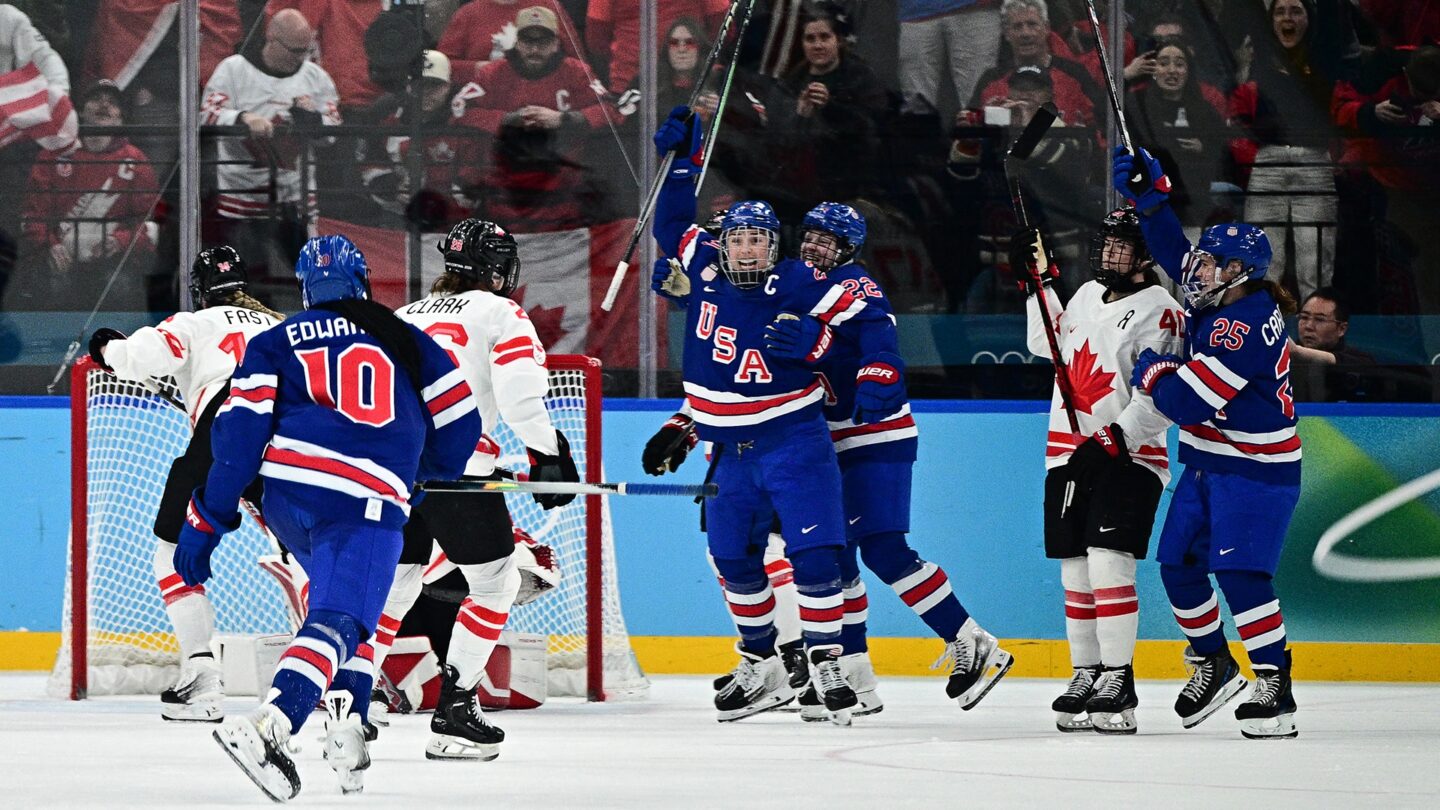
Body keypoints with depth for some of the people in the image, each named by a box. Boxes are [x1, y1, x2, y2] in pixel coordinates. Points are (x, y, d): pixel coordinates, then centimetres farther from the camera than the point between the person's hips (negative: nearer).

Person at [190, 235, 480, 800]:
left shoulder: (275, 343, 18)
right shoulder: (407, 341, 18)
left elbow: (239, 431, 5)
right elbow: (459, 420, 16)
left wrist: (206, 520, 5)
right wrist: (426, 474, 37)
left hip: (284, 497, 3)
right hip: (368, 502, -3)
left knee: (346, 601, 27)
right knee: (339, 621, -12)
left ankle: (348, 731, 13)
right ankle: (267, 726, -37)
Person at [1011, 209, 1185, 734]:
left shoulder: (1159, 311, -10)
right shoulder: (1088, 295, 15)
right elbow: (1047, 344, 32)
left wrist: (1117, 439, -25)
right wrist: (1038, 282, 23)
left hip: (1129, 455, -7)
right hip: (1069, 453, 7)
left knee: (1108, 561, -17)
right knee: (1075, 568, 7)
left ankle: (1118, 681, -15)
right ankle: (1086, 674, 15)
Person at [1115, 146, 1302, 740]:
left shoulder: (1243, 325, -24)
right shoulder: (1218, 298, 4)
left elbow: (1188, 401, -26)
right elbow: (1172, 250, 18)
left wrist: (1152, 372, -7)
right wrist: (1148, 195, 6)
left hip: (1256, 469, -10)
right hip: (1208, 462, 10)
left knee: (1240, 573, -17)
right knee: (1178, 563, 11)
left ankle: (1275, 689, -16)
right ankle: (1212, 664, 28)